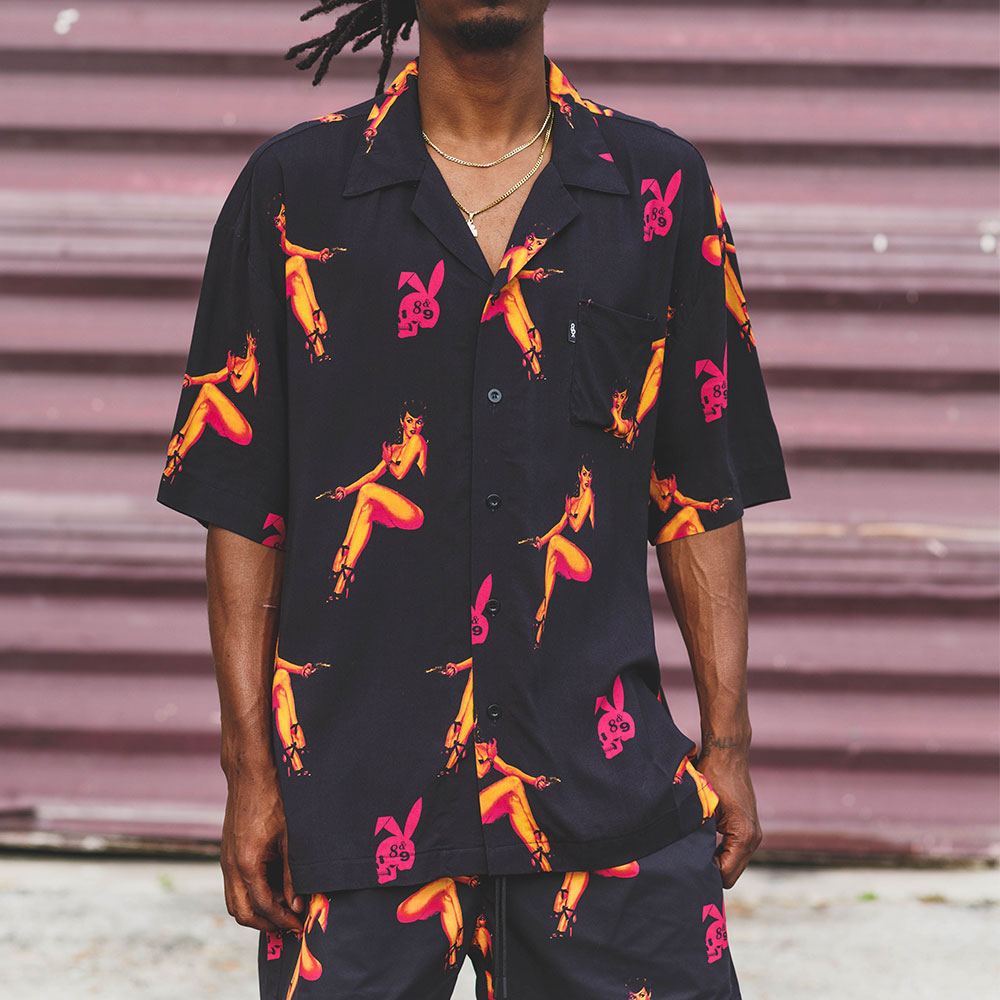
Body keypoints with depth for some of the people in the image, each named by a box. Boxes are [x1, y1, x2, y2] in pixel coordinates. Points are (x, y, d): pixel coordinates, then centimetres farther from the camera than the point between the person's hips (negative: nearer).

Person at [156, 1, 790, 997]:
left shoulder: (659, 187, 8)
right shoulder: (294, 188, 3)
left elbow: (701, 495, 11)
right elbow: (241, 507, 3)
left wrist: (727, 738, 6)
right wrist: (251, 766, -2)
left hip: (603, 772, 1)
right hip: (358, 790, -1)